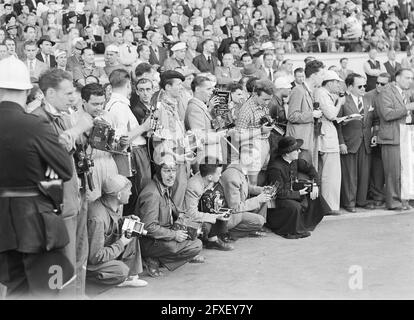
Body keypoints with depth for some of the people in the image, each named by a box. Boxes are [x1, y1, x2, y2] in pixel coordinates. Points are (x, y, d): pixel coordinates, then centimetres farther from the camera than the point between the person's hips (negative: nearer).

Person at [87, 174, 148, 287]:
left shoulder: (115, 206, -4)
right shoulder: (97, 218, -33)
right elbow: (95, 256, -31)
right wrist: (121, 244, -22)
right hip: (89, 262, -10)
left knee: (132, 238, -3)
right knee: (122, 270, -30)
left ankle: (131, 276, 0)